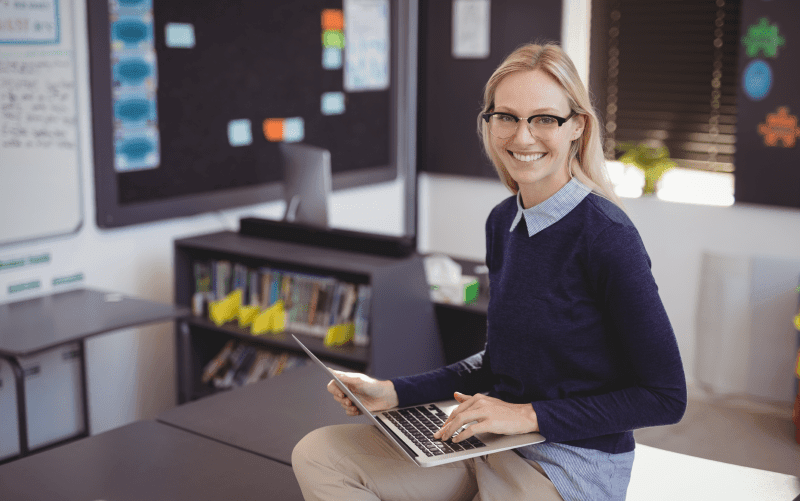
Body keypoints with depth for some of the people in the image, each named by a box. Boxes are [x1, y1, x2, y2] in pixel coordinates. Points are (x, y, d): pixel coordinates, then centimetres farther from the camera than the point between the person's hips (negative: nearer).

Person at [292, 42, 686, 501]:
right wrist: (394, 393, 6)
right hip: (493, 441, 7)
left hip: (573, 463, -7)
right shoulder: (503, 221, 5)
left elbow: (667, 397, -15)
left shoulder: (606, 235, -19)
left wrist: (530, 414, -18)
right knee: (316, 455, -3)